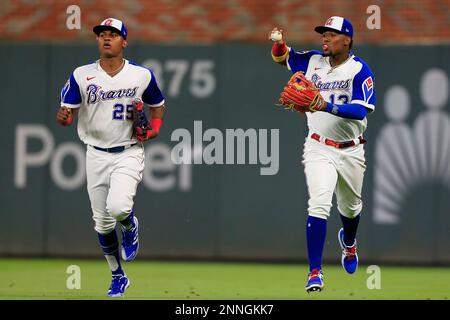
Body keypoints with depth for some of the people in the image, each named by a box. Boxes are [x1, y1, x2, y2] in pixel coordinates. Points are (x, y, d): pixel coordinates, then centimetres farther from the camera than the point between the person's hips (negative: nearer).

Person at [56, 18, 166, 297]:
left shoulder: (142, 75, -3)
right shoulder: (81, 75, -2)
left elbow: (158, 104, 13)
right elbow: (67, 114, -4)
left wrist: (155, 126, -8)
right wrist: (64, 117, -28)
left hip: (129, 153, -2)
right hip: (96, 155, 2)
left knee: (118, 207, -27)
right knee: (102, 222, 8)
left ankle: (130, 226, 11)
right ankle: (118, 277, 27)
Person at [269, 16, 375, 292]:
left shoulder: (360, 70, -12)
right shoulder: (313, 61, 0)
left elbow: (362, 110, -24)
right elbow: (281, 57, 15)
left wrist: (327, 106, -37)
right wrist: (279, 42, -9)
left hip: (351, 152, 0)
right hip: (319, 149, 0)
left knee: (351, 207, 21)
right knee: (319, 205, -19)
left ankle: (349, 242, 56)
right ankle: (315, 272, -19)